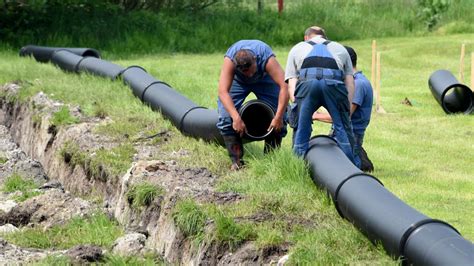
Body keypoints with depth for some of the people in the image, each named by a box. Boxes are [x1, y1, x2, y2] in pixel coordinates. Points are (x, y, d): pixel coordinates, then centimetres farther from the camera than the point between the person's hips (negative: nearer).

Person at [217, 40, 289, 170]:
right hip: (237, 80, 0)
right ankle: (236, 160, -8)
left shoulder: (268, 59, -41)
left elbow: (284, 86, -45)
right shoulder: (229, 61, -40)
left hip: (264, 79, 0)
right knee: (226, 116, -18)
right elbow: (223, 91, -47)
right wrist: (236, 118, -56)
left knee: (279, 116, -13)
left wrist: (279, 117, -49)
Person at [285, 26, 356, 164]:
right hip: (334, 83, 0)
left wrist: (296, 104, 21)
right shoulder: (340, 49, 40)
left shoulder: (297, 49, 38)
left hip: (307, 82, 0)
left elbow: (291, 84, 24)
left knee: (301, 129, 12)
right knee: (342, 128, 11)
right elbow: (350, 83, 27)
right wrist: (346, 108, 25)